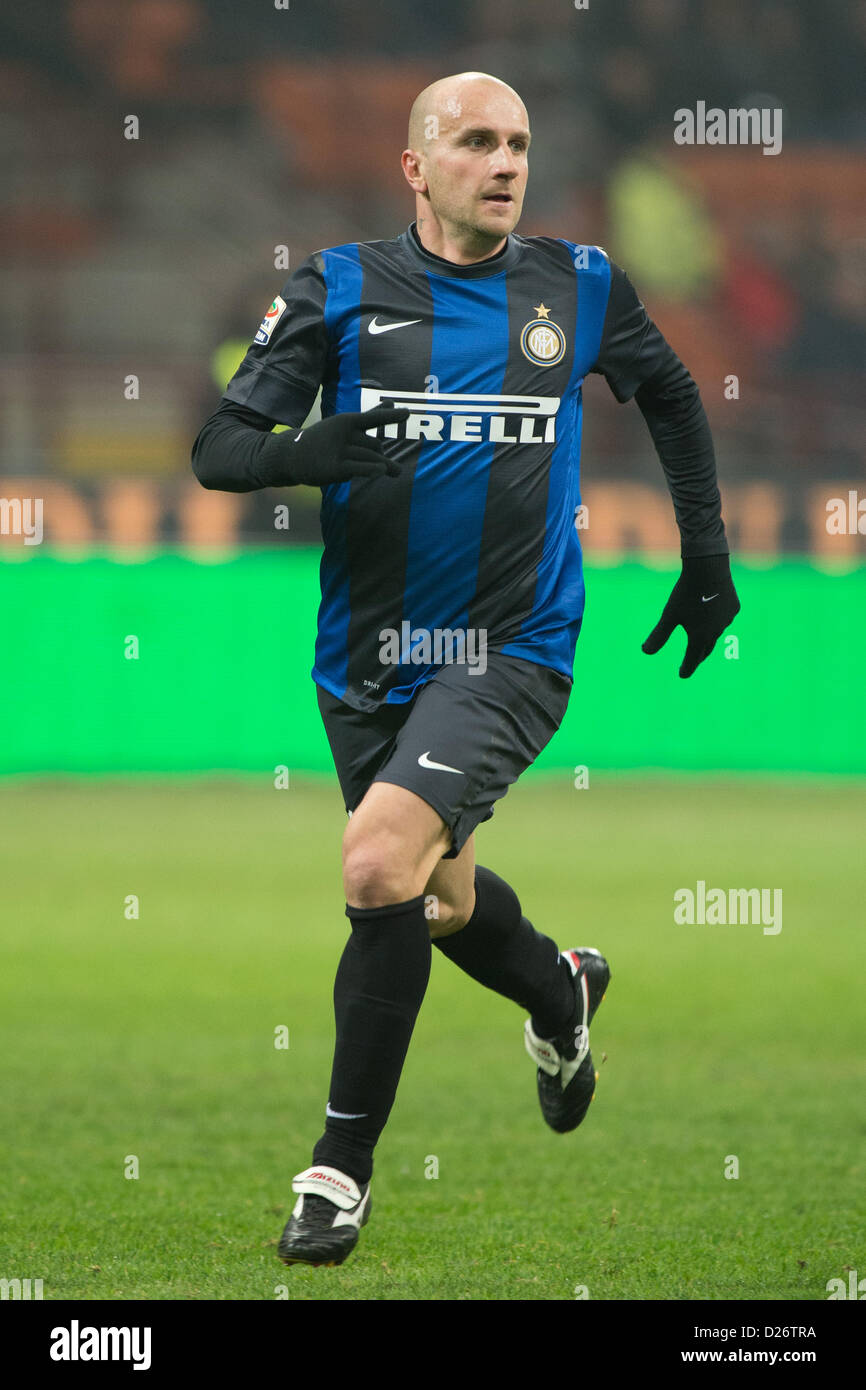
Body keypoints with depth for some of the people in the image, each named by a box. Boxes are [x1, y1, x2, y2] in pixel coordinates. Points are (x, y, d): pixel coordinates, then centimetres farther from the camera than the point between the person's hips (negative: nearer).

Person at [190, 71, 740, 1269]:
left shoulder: (581, 287, 2)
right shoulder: (341, 289, -2)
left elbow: (671, 397, 22)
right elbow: (219, 449, -6)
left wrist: (708, 557, 20)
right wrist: (307, 450, -27)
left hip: (511, 654, -2)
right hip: (369, 662, 2)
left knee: (379, 861, -24)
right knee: (443, 905, 17)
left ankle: (344, 1162, -12)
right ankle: (562, 992, 54)